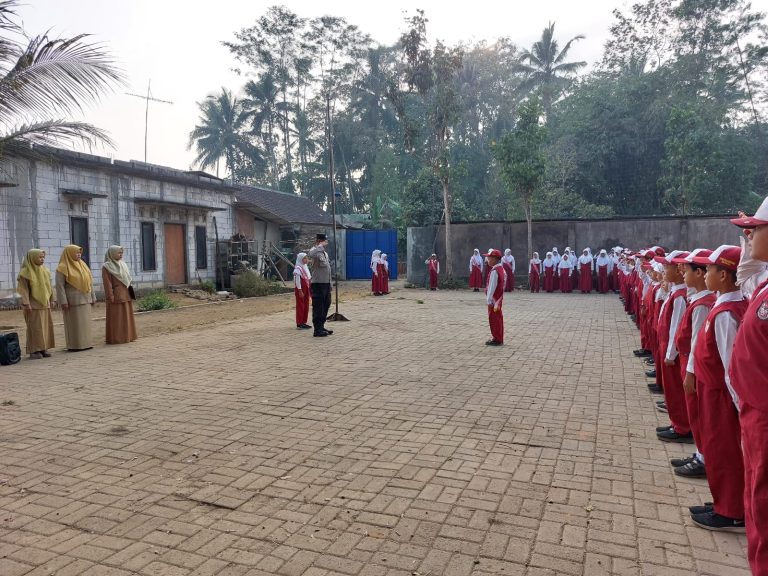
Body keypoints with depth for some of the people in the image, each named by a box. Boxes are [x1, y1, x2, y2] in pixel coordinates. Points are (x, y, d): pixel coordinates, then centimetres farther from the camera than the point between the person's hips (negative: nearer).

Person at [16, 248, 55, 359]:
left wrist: (52, 300, 9)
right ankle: (34, 351, 2)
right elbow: (23, 289, -11)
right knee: (34, 327, -4)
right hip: (33, 305, -6)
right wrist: (26, 303, -17)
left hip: (45, 304, 6)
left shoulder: (45, 271, 10)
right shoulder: (25, 272, -8)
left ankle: (43, 348, 15)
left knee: (46, 326, 7)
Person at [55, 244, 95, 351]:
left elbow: (89, 282, 15)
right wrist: (63, 301, -17)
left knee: (85, 322, 9)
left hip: (85, 299, 6)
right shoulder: (62, 268, -7)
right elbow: (59, 285, -11)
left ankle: (85, 343, 17)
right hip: (73, 300, -6)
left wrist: (93, 297, 13)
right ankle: (74, 345, 4)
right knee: (74, 323, -2)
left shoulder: (82, 265, 13)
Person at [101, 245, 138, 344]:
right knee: (116, 318, -3)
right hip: (116, 296, -7)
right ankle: (115, 338, 3)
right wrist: (111, 297, -16)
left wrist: (130, 292, 14)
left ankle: (127, 336, 18)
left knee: (126, 316, 11)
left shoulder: (123, 264, 14)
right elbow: (107, 283, -11)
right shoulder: (106, 267, -7)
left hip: (126, 295, 7)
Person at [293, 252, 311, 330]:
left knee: (306, 306, 11)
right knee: (300, 306, -5)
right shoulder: (297, 268, -12)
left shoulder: (305, 267, 16)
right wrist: (300, 290, -21)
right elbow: (297, 280, -18)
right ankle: (299, 324, -1)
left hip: (306, 289, 9)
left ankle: (304, 322, 19)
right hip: (300, 289, -9)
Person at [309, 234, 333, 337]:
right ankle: (317, 330, 0)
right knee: (318, 307, -5)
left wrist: (329, 284, 20)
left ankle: (321, 327, 26)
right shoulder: (315, 251, -12)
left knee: (325, 306, 16)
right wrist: (321, 246, -26)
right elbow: (310, 254, -40)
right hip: (318, 283, -10)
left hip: (326, 283, 10)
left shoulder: (325, 253, 18)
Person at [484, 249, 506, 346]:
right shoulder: (501, 269, 10)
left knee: (494, 319, -1)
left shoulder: (494, 271, -20)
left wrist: (489, 300, -19)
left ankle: (496, 339, 6)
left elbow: (492, 287, -22)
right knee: (498, 318, 15)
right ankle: (499, 338, 24)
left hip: (494, 299, -9)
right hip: (499, 298, 10)